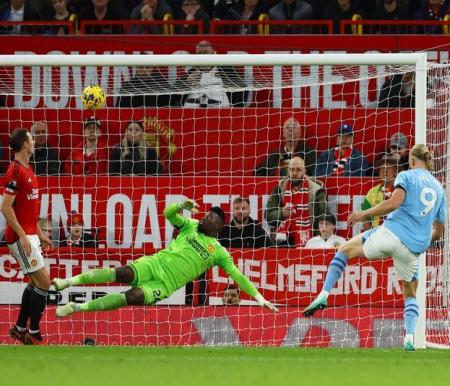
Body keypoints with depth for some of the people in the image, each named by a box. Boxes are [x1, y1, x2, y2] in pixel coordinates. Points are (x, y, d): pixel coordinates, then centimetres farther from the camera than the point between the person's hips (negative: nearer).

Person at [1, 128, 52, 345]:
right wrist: (22, 236, -22)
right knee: (44, 281, -9)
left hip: (30, 235, 10)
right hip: (21, 237, -10)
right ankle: (34, 333, -4)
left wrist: (39, 234, 22)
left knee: (35, 282, 14)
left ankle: (20, 329, 21)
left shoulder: (27, 170, 13)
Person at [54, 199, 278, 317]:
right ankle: (70, 282, -25)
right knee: (123, 274, -28)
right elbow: (168, 214, 9)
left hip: (165, 285, -2)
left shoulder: (220, 253, 9)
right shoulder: (191, 226, 17)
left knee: (132, 297, -28)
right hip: (155, 264, 2)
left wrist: (260, 298, 0)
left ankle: (79, 307, -27)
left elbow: (238, 276, 7)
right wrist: (183, 206, -12)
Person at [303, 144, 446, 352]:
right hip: (414, 247, 4)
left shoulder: (406, 176, 3)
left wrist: (364, 214, -7)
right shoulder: (439, 189, 19)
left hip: (391, 233, -4)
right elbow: (439, 230, 22)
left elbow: (394, 203, -15)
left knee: (346, 248, 18)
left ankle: (324, 294, 3)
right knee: (410, 294, 22)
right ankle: (409, 337, -1)